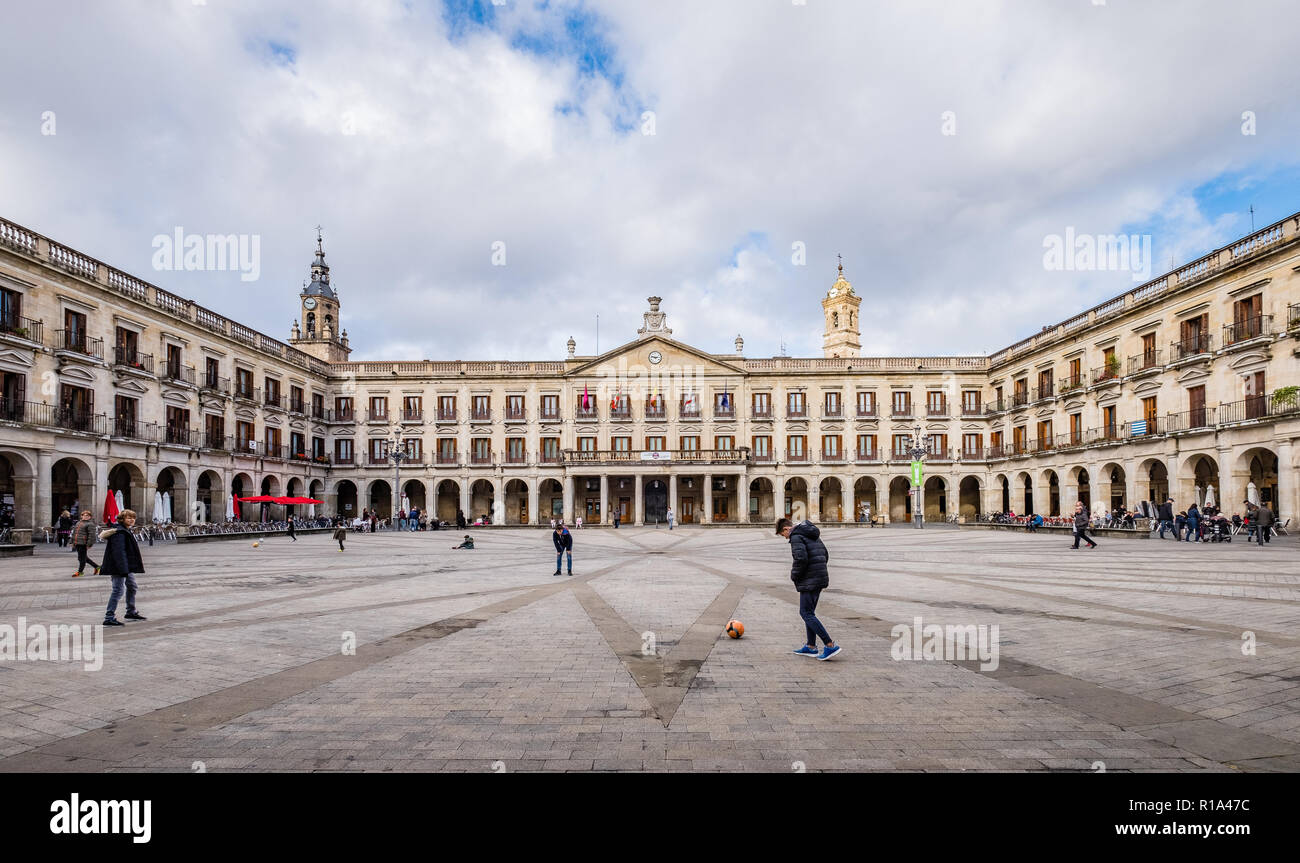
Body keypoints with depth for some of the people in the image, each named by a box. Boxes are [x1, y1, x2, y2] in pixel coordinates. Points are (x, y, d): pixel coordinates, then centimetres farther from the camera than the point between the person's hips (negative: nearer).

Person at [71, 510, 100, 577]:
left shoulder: (90, 524, -8)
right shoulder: (78, 523, 19)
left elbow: (91, 535, -15)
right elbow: (74, 532, 26)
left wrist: (89, 544, -20)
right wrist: (73, 542, 21)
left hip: (83, 544, -9)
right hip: (77, 544, 9)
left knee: (82, 558, -1)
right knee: (84, 558, 14)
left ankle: (80, 571, 8)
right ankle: (97, 566, 23)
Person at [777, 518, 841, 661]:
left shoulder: (796, 536, -12)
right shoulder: (813, 534, 17)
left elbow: (801, 558, -24)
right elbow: (826, 555, 20)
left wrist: (794, 575, -9)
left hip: (809, 581, -9)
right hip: (821, 578, 9)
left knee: (806, 613, -4)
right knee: (809, 612, 17)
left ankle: (830, 645, -9)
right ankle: (811, 646, 20)